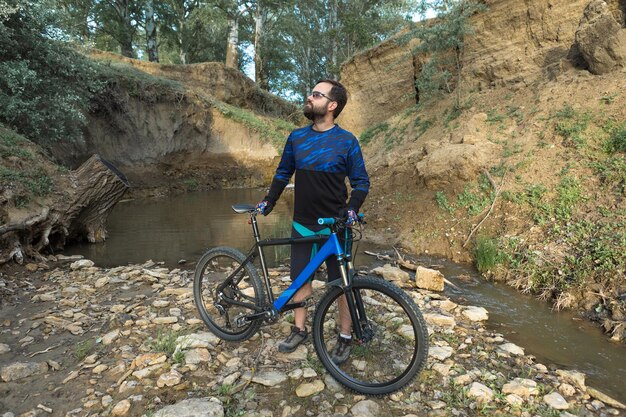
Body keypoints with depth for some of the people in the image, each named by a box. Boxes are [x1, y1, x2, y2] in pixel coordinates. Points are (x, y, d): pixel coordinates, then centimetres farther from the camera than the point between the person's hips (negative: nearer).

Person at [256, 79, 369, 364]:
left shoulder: (346, 141, -8)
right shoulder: (296, 137, 3)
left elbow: (361, 182, -4)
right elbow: (283, 173, 14)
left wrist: (351, 209, -20)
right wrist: (268, 202, 7)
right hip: (302, 225, 4)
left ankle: (345, 336, 22)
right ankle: (299, 329, 30)